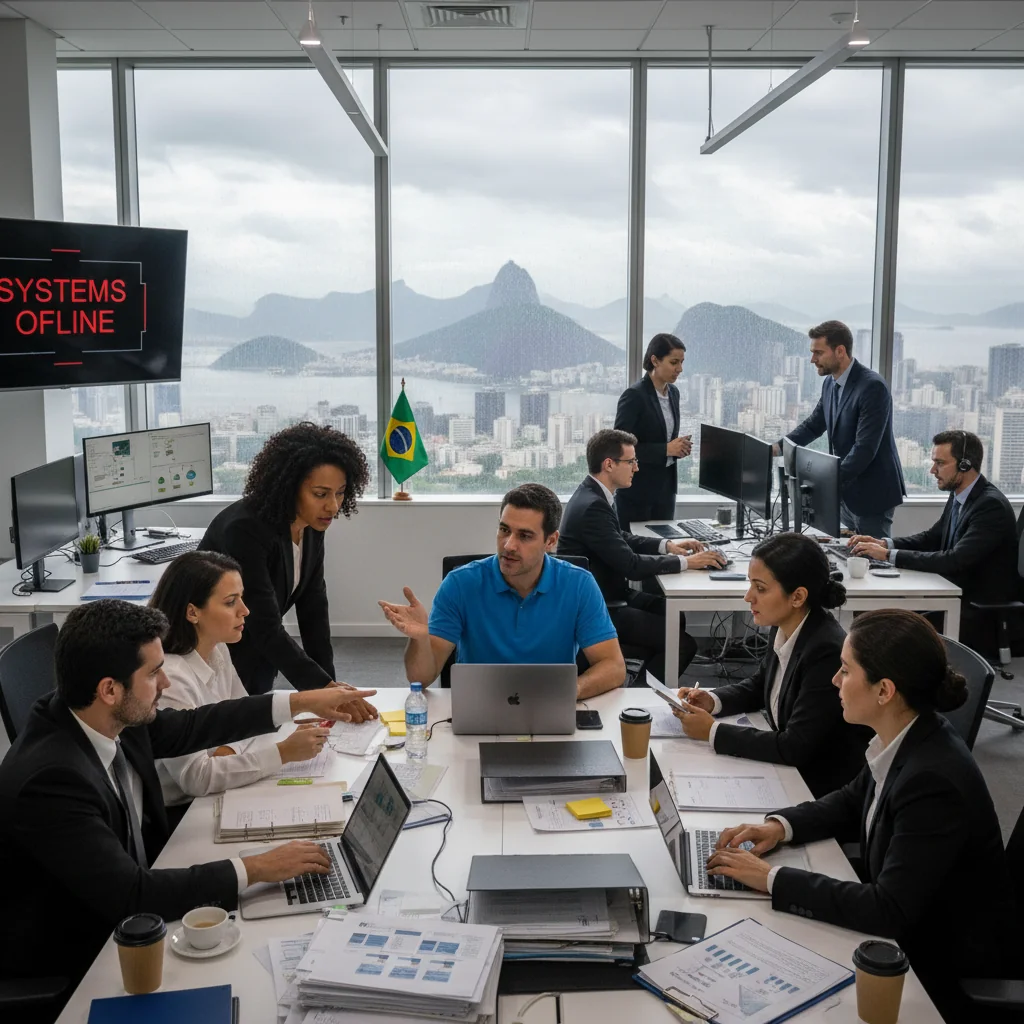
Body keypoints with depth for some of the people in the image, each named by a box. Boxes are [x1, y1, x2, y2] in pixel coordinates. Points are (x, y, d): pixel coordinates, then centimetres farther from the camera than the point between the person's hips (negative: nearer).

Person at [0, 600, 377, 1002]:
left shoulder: (112, 718, -11)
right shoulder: (51, 779, -34)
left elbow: (190, 726, 7)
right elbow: (129, 895, -34)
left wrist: (300, 702, 7)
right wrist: (254, 868, -29)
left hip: (123, 905, 7)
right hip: (72, 957, -7)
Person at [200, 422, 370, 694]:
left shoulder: (312, 525, -9)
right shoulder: (246, 529, -31)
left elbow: (313, 608, -5)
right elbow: (267, 629, -33)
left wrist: (329, 687, -9)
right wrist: (323, 688, -38)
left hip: (257, 655, 7)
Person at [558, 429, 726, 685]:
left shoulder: (592, 494, 5)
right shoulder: (593, 506, -26)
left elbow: (622, 539, 18)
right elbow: (631, 565, -27)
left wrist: (667, 545, 6)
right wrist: (686, 562, -18)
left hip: (605, 594, 11)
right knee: (683, 644, -12)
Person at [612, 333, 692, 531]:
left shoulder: (673, 392, 8)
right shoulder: (634, 395, -15)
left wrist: (678, 447, -2)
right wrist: (666, 449, -21)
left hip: (666, 486, 7)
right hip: (636, 490, -7)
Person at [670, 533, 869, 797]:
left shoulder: (828, 652, -27)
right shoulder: (784, 629, -4)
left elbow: (794, 748, -24)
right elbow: (759, 686, 16)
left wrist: (713, 731, -19)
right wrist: (712, 700, -3)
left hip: (825, 789, -7)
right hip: (788, 767, 7)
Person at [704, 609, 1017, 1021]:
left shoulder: (934, 780, -32)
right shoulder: (907, 738, -6)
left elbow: (888, 912, -31)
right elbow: (853, 802, 12)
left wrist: (773, 879, -26)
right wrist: (781, 825, -5)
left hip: (949, 972, -7)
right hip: (910, 928, 7)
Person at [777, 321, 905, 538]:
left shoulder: (872, 387, -20)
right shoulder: (830, 383, 6)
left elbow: (865, 448, -26)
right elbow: (813, 425, 15)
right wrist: (778, 447, -1)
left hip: (871, 495, -8)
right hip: (846, 492, 8)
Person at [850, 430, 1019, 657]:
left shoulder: (992, 505, -21)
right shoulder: (958, 496, 7)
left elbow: (955, 560, -29)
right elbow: (931, 538, 15)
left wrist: (889, 555, -27)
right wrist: (883, 543, -3)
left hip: (983, 613, -8)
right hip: (958, 597, 8)